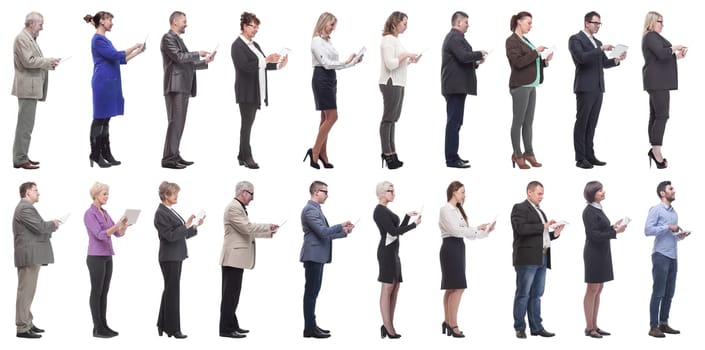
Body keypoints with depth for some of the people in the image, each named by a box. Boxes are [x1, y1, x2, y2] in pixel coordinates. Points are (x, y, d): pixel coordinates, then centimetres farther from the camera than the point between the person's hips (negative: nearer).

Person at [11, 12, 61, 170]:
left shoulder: (30, 38, 17)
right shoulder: (22, 38, -13)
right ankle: (20, 159, -8)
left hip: (31, 88, 10)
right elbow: (28, 61, -20)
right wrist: (49, 61, -12)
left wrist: (49, 63, 6)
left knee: (26, 124, 13)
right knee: (25, 124, -9)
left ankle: (21, 156, 18)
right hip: (27, 87, -10)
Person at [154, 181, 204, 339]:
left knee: (170, 290, 14)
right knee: (172, 291, -4)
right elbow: (170, 235, -22)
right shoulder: (161, 213, -14)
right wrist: (186, 225, -23)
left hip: (176, 256, 9)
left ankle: (163, 325, 21)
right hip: (169, 257, -9)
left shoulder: (170, 211, 14)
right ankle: (173, 329, 1)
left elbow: (180, 234, 16)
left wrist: (195, 226, 7)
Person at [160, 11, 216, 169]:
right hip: (175, 86, -10)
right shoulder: (168, 38, -6)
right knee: (175, 122, -12)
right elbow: (179, 57, -19)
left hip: (183, 87, 10)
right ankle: (168, 158, -12)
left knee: (179, 123, 9)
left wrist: (205, 62, 15)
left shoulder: (178, 39, 22)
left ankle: (174, 156, 11)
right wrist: (198, 54, -10)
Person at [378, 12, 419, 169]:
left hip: (398, 83, 9)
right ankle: (388, 153, -3)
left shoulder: (395, 39, 16)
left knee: (392, 119, 9)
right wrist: (405, 55, -14)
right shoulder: (388, 39, -12)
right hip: (391, 83, -9)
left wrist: (409, 61, 6)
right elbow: (390, 64, -19)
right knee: (388, 118, -5)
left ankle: (391, 153, 12)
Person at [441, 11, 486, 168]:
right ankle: (452, 159, -10)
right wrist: (479, 54, -11)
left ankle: (452, 156, 17)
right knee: (454, 122, -10)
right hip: (456, 86, -11)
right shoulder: (455, 37, -13)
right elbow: (463, 56, -26)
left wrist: (475, 63, 12)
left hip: (454, 86, 11)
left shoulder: (453, 37, 20)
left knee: (454, 122, 13)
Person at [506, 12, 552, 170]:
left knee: (528, 122, 8)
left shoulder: (525, 40, 17)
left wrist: (545, 61, 4)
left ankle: (529, 153, 10)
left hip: (531, 85, 8)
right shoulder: (512, 41, -8)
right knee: (518, 121, -4)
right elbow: (518, 62, -19)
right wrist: (536, 51, -16)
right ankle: (517, 155, -1)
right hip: (520, 86, -8)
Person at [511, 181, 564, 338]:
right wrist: (543, 226, -16)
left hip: (542, 258, 8)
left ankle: (536, 327, 12)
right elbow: (521, 229, -18)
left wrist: (554, 233, 7)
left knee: (536, 294, 9)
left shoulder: (540, 211, 23)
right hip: (527, 258, -8)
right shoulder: (519, 208, -3)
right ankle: (519, 328, 0)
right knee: (523, 294, -4)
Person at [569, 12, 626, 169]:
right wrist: (601, 49, -24)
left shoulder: (597, 42, 19)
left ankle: (589, 155, 10)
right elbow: (581, 57, -21)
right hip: (585, 87, -7)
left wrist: (617, 59, -2)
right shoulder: (575, 39, -5)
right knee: (581, 122, -5)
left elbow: (604, 63, 17)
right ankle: (580, 158, -4)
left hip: (598, 88, 7)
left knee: (592, 123, 7)